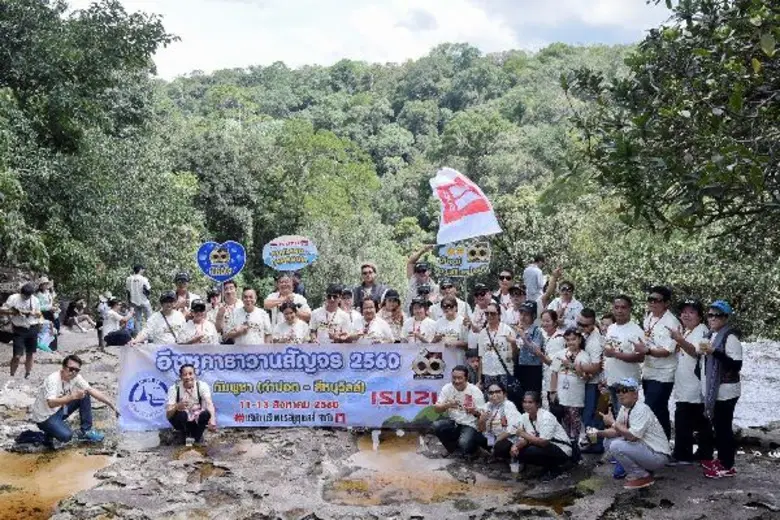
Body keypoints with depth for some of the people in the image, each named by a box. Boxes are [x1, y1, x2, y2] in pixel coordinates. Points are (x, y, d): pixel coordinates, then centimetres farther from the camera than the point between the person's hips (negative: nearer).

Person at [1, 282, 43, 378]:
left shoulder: (35, 300, 3)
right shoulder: (13, 298, -6)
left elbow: (39, 314, 12)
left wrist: (33, 313, -11)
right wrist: (13, 312, -21)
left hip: (33, 329, 3)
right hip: (19, 330, -3)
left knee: (30, 354, 10)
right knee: (17, 355, -9)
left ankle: (27, 375, 26)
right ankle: (12, 376, 7)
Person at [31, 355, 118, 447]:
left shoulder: (76, 377, -8)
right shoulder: (52, 380, -28)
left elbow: (92, 391, -8)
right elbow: (51, 403, -41)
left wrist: (112, 406, -12)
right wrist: (73, 396, -49)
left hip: (60, 409, 7)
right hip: (45, 417, -7)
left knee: (84, 395, -5)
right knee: (66, 435, -30)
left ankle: (85, 431, 4)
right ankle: (48, 435, 5)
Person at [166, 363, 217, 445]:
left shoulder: (202, 386, -16)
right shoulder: (174, 389, -17)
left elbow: (209, 404, -31)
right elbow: (168, 414, -23)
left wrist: (212, 422, -50)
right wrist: (176, 407, -47)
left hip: (198, 421, 1)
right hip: (182, 422, -1)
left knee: (206, 414, -31)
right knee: (181, 414, -33)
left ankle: (197, 438, -4)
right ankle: (186, 437, -4)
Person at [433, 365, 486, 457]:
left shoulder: (475, 391, -11)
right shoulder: (447, 388, -5)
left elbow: (482, 415, -10)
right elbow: (436, 408, -7)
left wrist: (475, 412, -33)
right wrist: (447, 405, -27)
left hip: (469, 425, -3)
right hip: (452, 422, 3)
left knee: (464, 444, -32)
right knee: (436, 425, -26)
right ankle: (452, 448, 1)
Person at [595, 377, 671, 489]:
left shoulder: (642, 410, -21)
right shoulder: (624, 408, 5)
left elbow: (632, 436, -30)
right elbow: (617, 431, 7)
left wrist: (612, 422, -21)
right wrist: (598, 433, -9)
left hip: (658, 455, -9)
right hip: (643, 448, 9)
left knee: (616, 446, -24)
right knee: (608, 441, 4)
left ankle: (643, 476, -7)